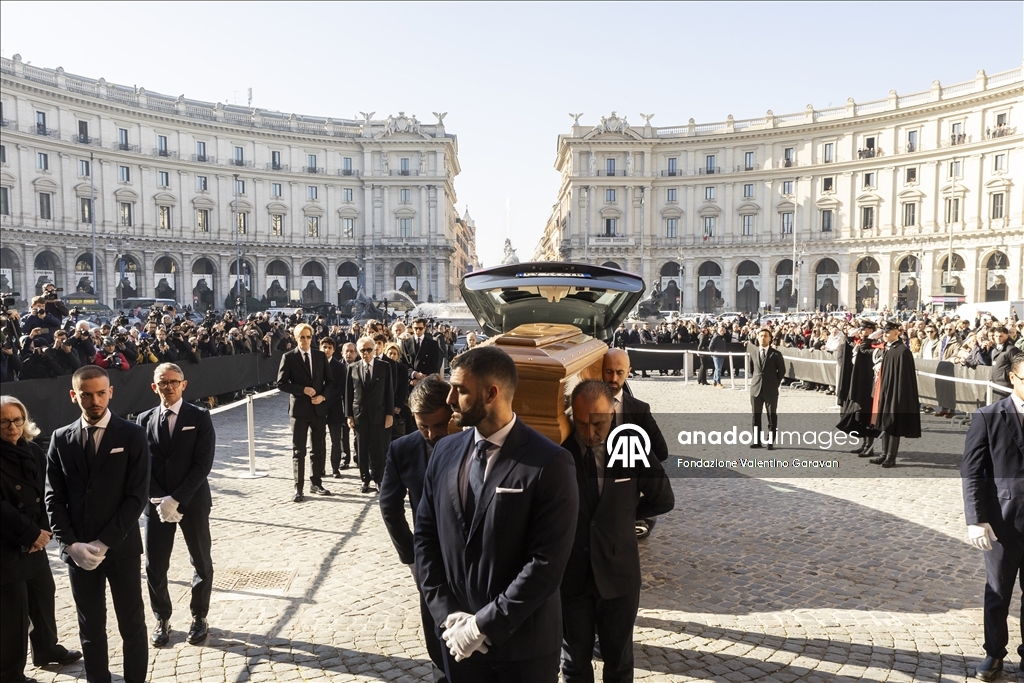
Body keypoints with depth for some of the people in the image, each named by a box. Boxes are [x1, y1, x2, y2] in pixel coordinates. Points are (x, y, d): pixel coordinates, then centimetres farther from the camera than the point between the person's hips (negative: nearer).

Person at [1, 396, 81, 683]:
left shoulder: (34, 452, 5)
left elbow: (43, 496, 7)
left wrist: (43, 531, -5)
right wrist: (31, 533, -14)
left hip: (34, 542, 6)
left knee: (44, 597, 16)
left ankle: (46, 649, 38)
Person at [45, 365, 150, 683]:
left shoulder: (132, 435, -6)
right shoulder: (61, 439, 3)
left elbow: (137, 495, -10)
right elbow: (54, 498, 3)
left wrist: (104, 542, -15)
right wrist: (71, 543, -9)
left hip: (121, 548, -2)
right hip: (78, 551, 3)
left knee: (132, 626, 7)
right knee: (90, 629, 13)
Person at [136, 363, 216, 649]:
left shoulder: (200, 417, -6)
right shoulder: (145, 420, 3)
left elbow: (203, 464, -13)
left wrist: (176, 499, -18)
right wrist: (159, 500, -12)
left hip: (193, 501, -2)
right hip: (157, 503, 2)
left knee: (201, 562, 9)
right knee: (154, 566, 6)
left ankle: (199, 617, 26)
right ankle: (162, 619, 26)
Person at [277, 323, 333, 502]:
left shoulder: (320, 355, 7)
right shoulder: (289, 357, -2)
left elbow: (329, 380, 9)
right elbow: (281, 383, -6)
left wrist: (322, 396, -8)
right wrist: (303, 390, -16)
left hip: (319, 408, 3)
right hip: (299, 408, -3)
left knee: (319, 449, 10)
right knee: (298, 451, 2)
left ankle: (316, 484, 22)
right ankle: (298, 488, 8)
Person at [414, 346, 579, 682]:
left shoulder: (549, 464, -16)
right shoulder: (445, 451, 1)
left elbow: (547, 562, -19)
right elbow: (425, 535, 3)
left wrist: (484, 625, -16)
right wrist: (447, 614, -5)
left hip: (524, 644, -4)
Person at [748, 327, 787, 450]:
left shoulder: (776, 354, -4)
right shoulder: (752, 352, 7)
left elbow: (782, 370, 2)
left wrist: (775, 383, 0)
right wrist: (754, 379, 10)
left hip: (771, 389, -3)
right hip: (756, 388, 3)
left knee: (772, 416, 3)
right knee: (756, 416, 6)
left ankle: (771, 441, 8)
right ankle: (757, 441, 12)